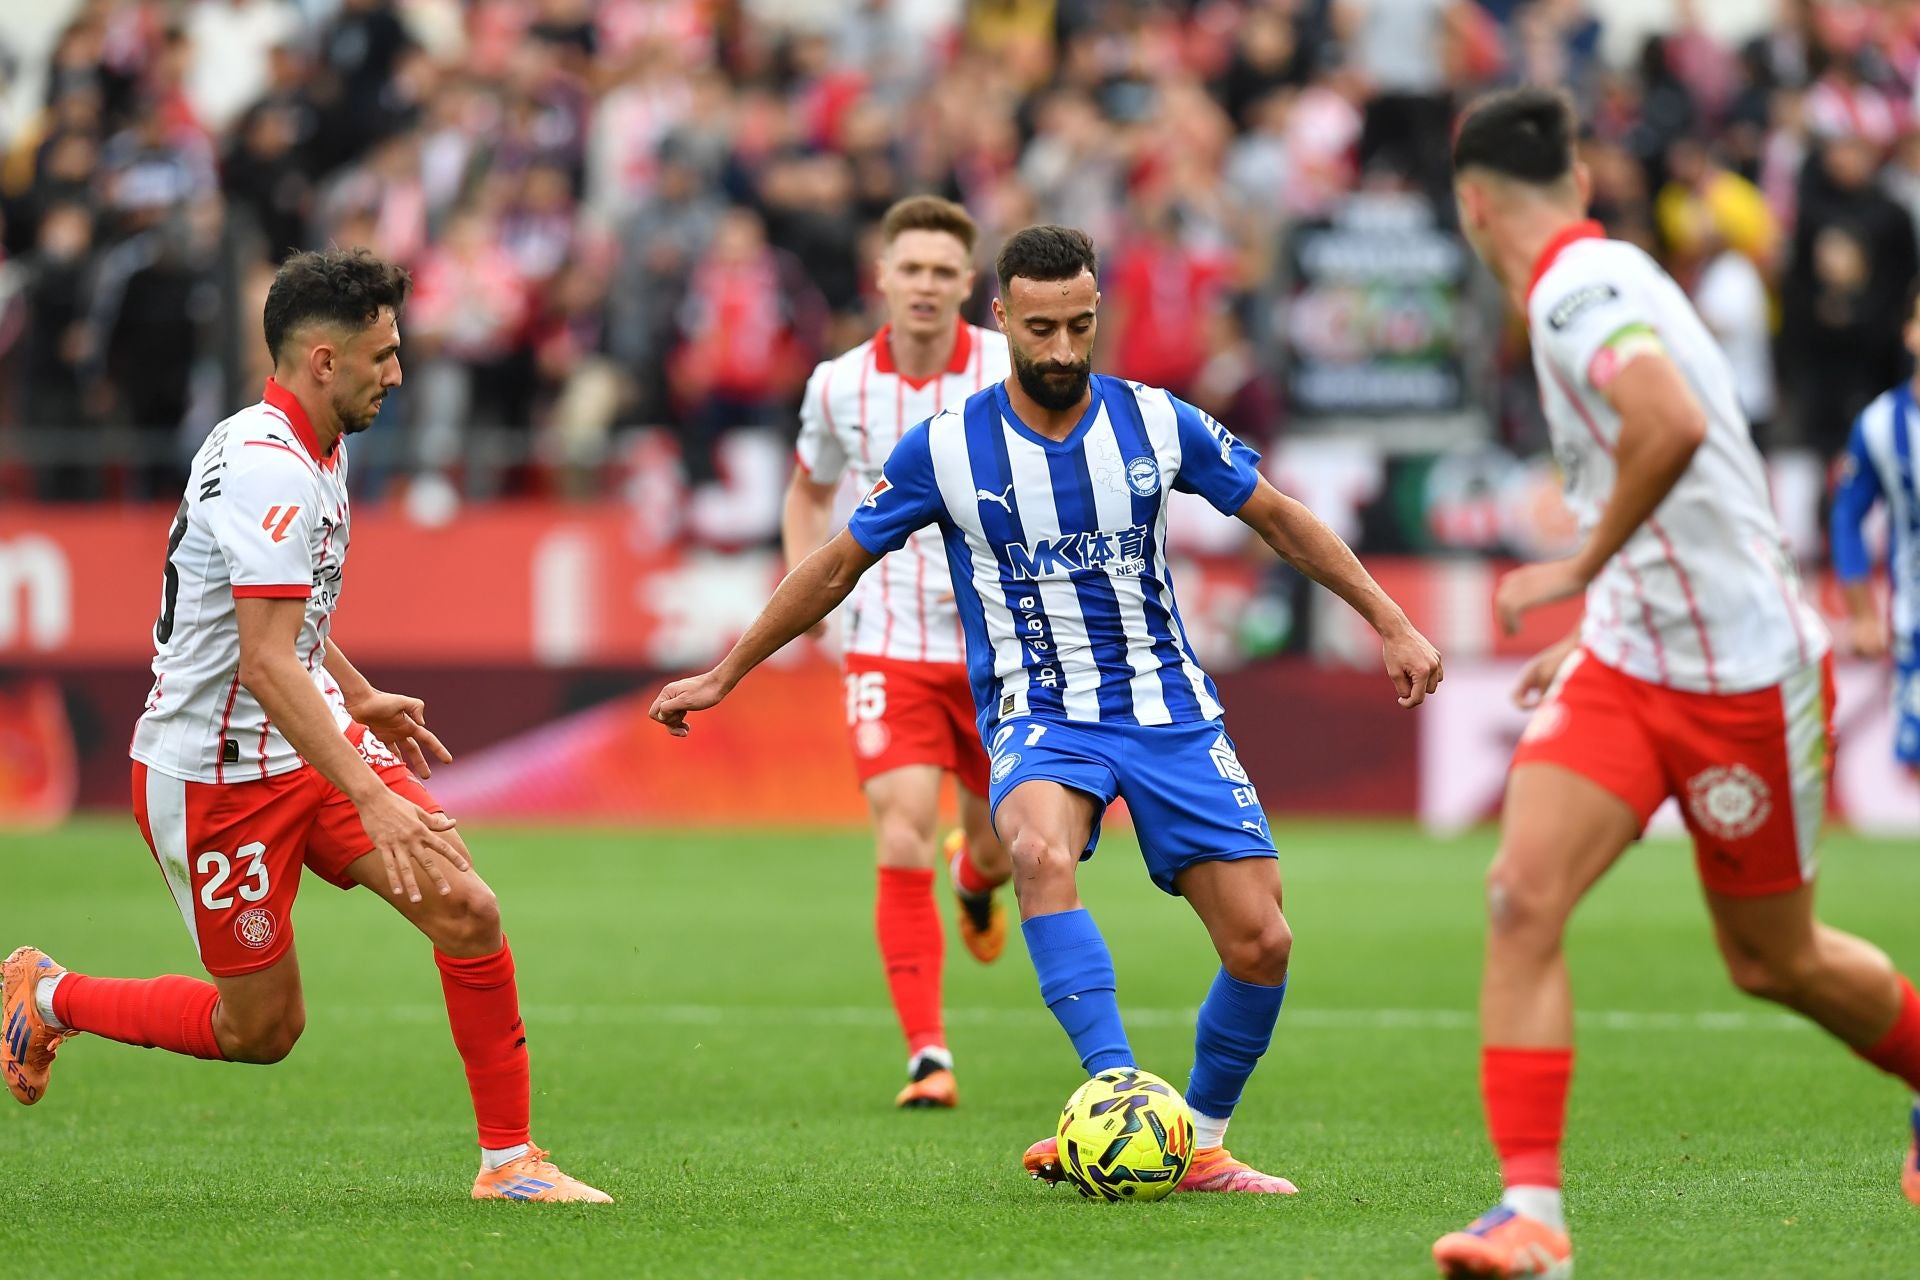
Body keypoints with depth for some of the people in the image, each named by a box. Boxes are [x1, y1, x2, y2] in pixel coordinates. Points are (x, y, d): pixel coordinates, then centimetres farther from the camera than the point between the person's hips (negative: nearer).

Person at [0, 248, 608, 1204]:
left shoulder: (316, 450, 8)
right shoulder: (267, 470, -24)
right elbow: (264, 664, -31)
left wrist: (359, 697, 34)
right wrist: (371, 798, -36)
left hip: (311, 740, 9)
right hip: (217, 773, -9)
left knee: (465, 911, -9)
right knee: (261, 1027, 2)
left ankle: (509, 1160, 0)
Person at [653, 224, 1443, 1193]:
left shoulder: (1157, 423, -3)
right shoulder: (945, 448, -7)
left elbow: (1279, 519, 11)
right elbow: (837, 565, 5)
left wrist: (1389, 623, 9)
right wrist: (725, 674, 9)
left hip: (1169, 712, 2)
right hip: (1038, 715, -2)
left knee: (1261, 944, -8)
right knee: (1039, 851, -37)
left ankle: (1199, 1148, 14)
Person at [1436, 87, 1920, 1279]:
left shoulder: (1577, 288, -19)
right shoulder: (1603, 278, 10)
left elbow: (1674, 427, -37)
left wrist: (1584, 568, -24)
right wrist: (1597, 628, 26)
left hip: (1741, 669, -8)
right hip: (1628, 660, 8)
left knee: (1774, 960, 10)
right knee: (1523, 900, -11)